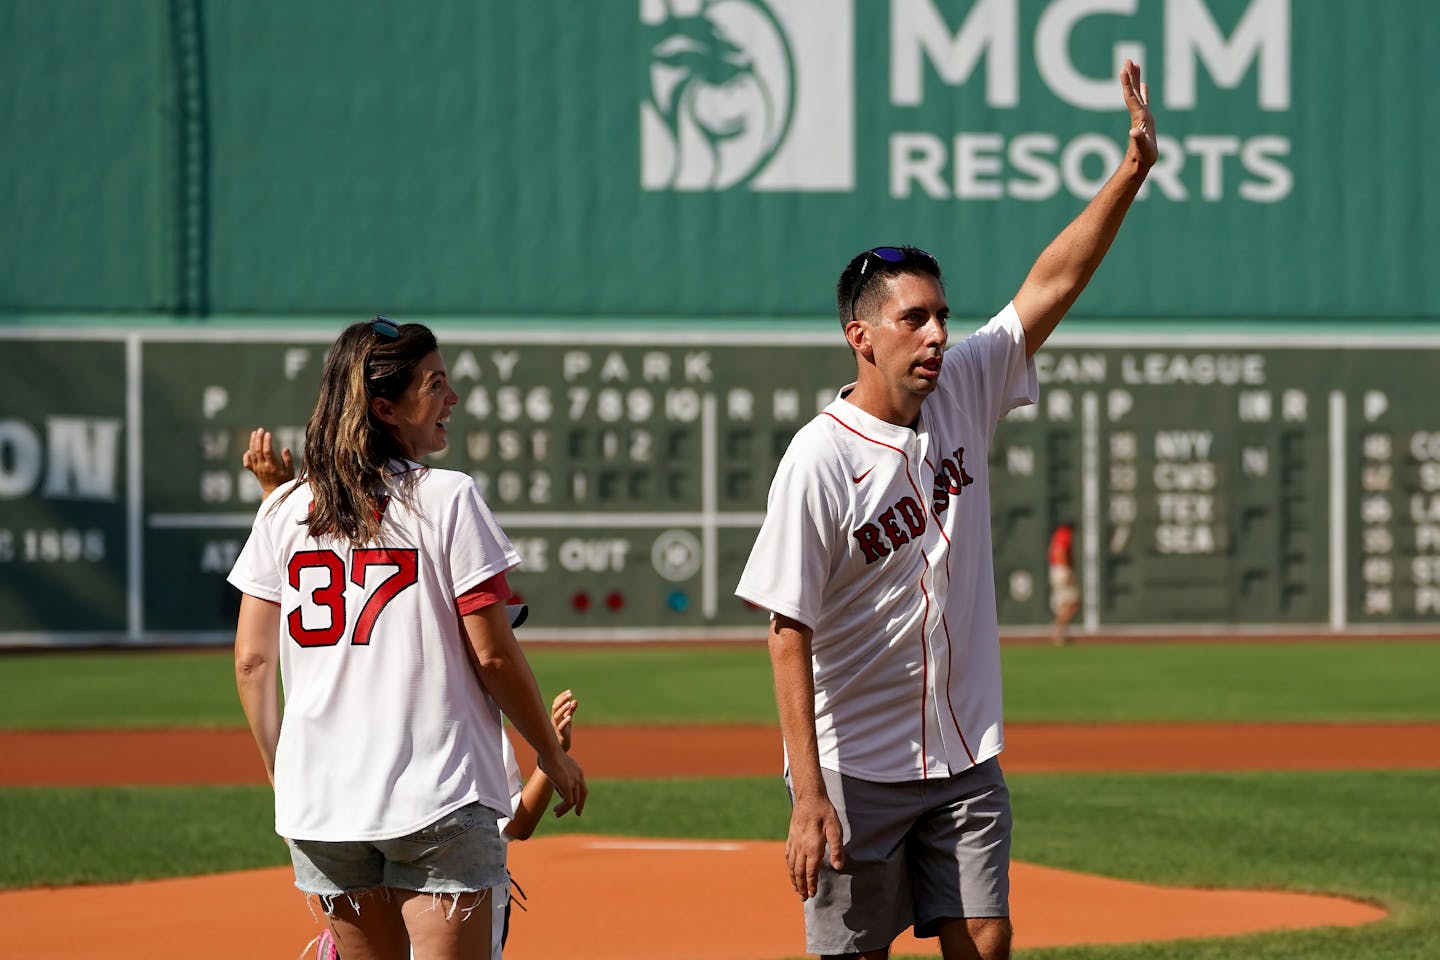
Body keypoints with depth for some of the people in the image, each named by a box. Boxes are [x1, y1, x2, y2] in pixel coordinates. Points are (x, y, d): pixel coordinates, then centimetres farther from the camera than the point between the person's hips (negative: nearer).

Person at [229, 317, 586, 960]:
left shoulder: (283, 510, 7)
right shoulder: (448, 498, -6)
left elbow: (252, 661, 7)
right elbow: (493, 654, -7)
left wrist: (284, 781, 18)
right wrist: (553, 755, 6)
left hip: (320, 805, 5)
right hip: (438, 793, -5)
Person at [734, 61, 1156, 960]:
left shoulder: (963, 394, 2)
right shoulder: (821, 459, -16)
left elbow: (1051, 285, 1)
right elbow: (790, 634, -16)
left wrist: (1134, 168, -10)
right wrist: (809, 796, -21)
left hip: (966, 758, 6)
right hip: (857, 770, -6)